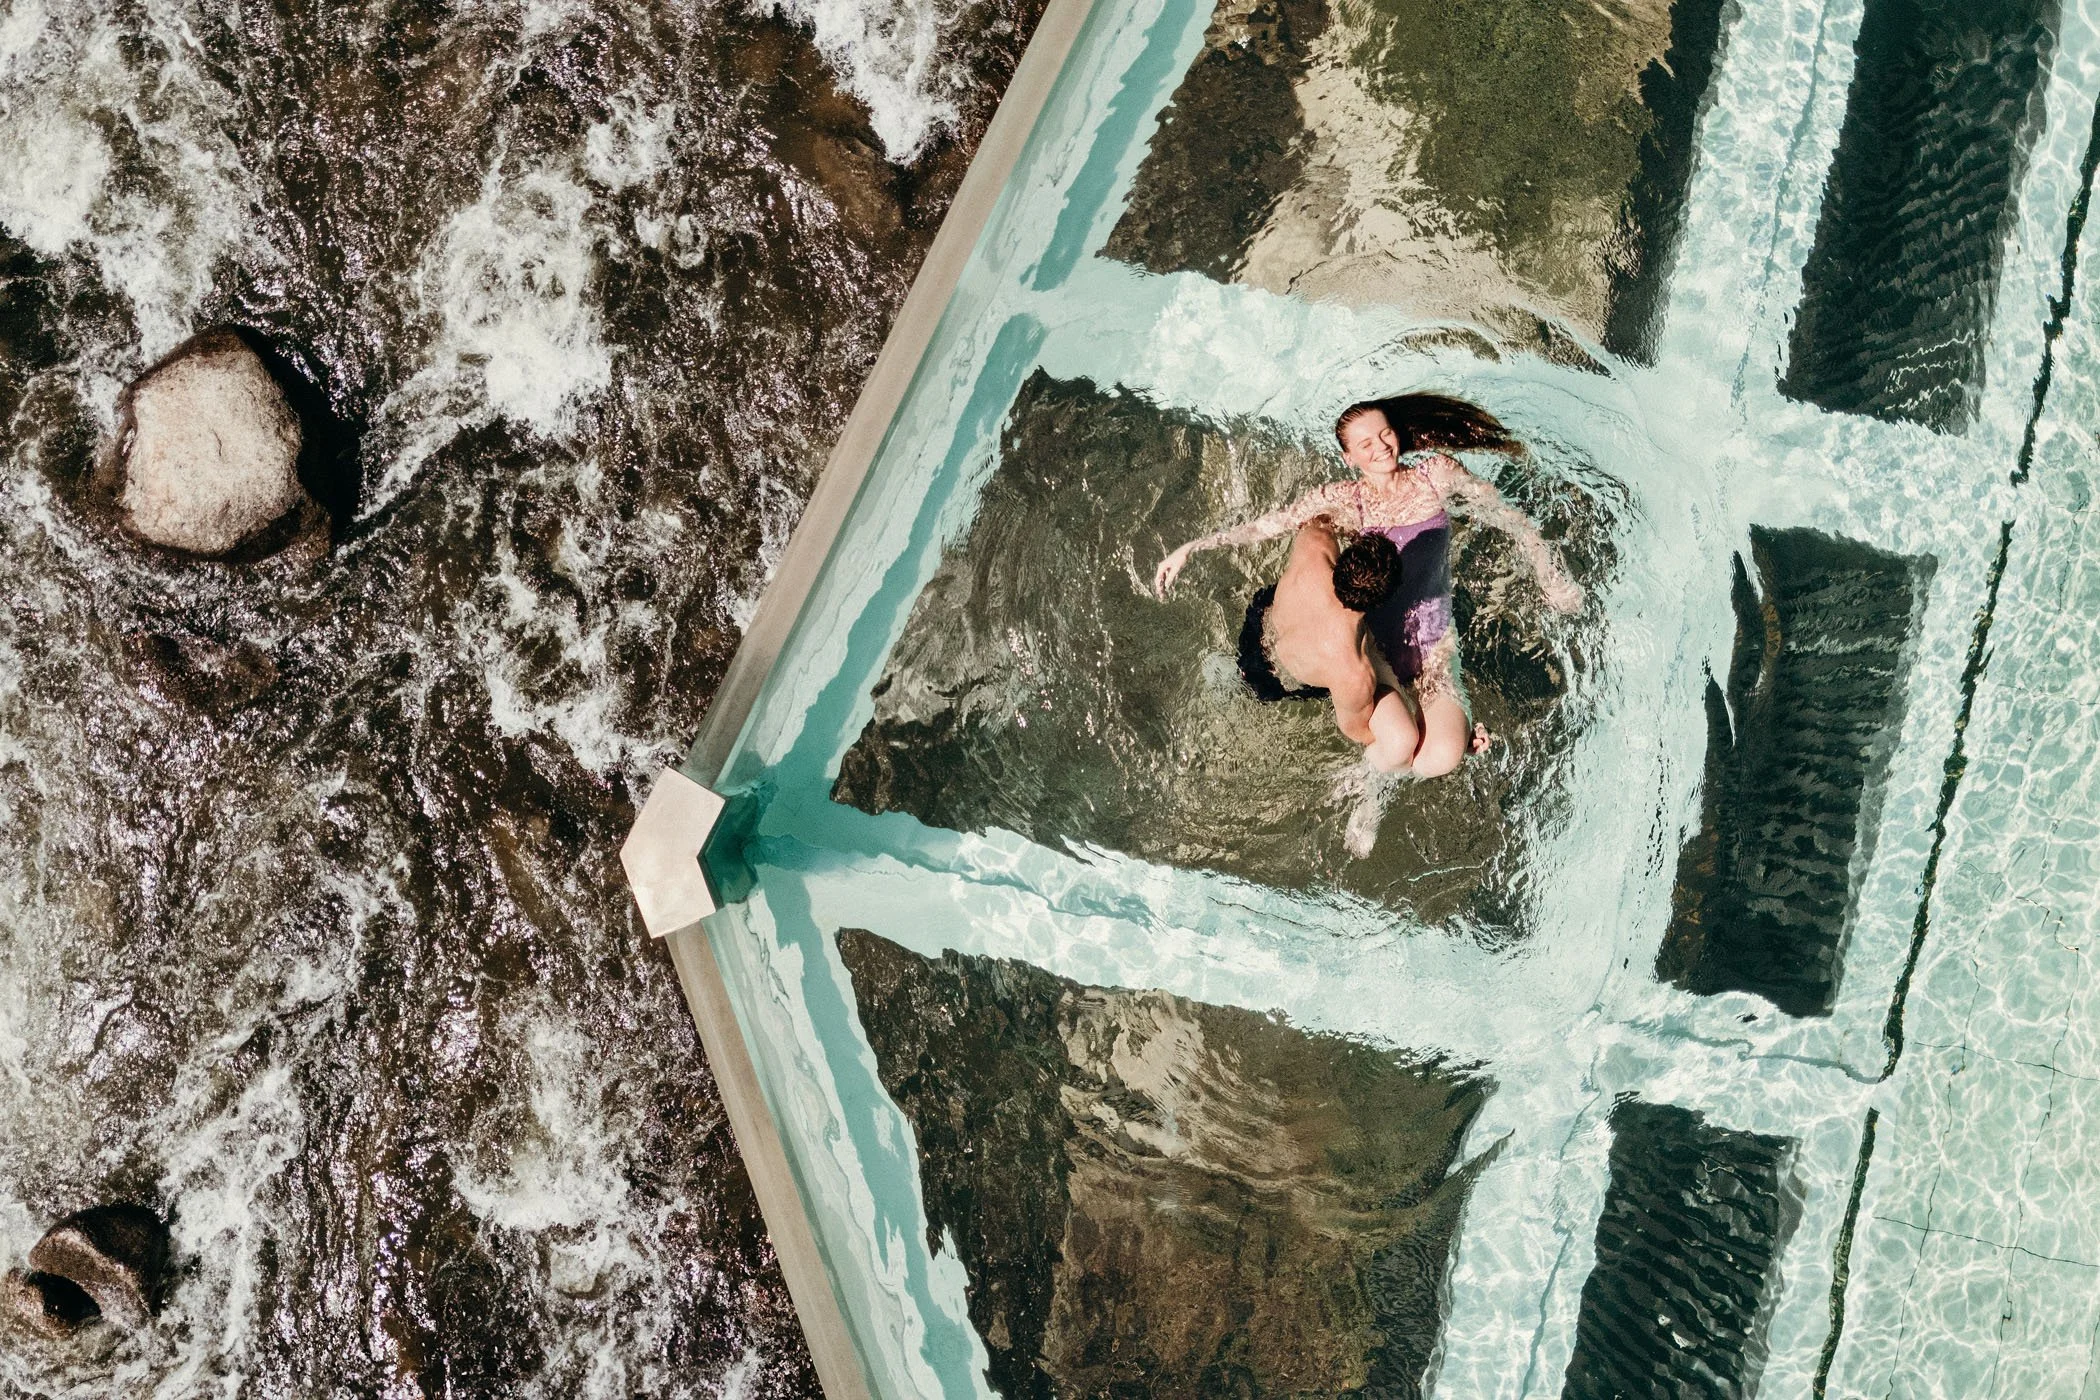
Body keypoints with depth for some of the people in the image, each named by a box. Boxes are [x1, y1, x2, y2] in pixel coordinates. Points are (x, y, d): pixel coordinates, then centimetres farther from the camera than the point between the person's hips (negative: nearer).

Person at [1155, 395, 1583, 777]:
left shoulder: (1437, 474, 0)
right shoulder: (1343, 501, -3)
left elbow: (1509, 519, 9)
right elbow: (1260, 527, -3)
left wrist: (1552, 578, 10)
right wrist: (1189, 549, -10)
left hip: (1430, 650, 1)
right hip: (1370, 645, -1)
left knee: (1439, 760, -23)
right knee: (1397, 748, -28)